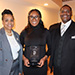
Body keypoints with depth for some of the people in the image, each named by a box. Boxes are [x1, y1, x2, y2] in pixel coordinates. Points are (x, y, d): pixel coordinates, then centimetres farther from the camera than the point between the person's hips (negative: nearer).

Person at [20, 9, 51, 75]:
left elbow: (50, 48, 5)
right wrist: (24, 58, -8)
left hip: (41, 65, 0)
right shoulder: (24, 32, -2)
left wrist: (44, 58, -10)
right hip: (27, 65, 1)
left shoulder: (46, 32, -3)